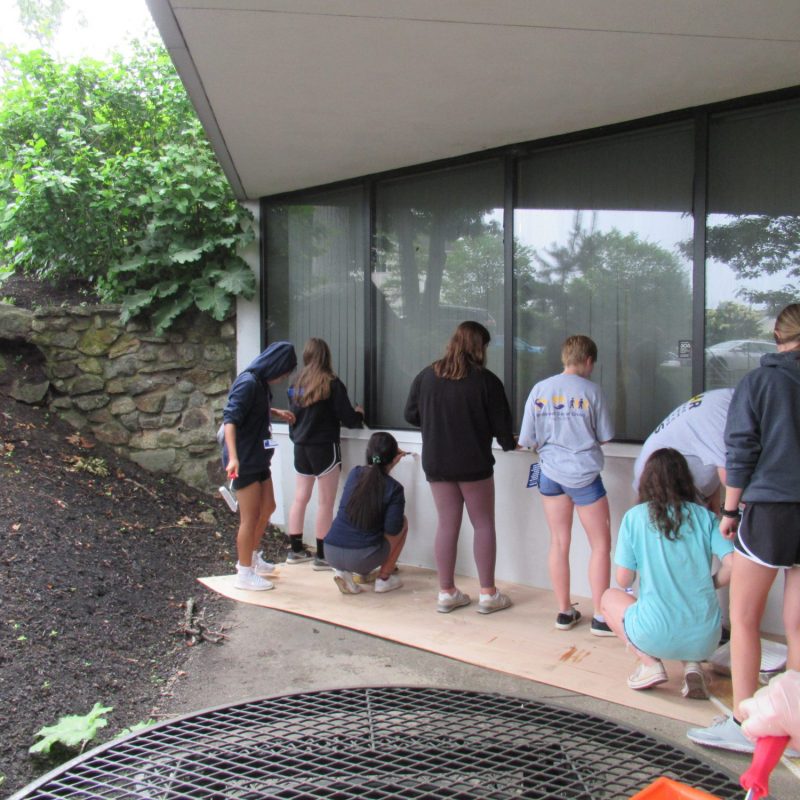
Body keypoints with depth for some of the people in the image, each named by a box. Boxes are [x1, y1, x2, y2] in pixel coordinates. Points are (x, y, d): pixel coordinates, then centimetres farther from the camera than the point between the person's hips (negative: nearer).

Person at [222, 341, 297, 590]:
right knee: (250, 517, 0)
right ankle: (245, 574, 13)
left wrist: (276, 413, 16)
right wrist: (233, 457, -39)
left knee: (267, 508, 20)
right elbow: (230, 418, -29)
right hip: (244, 460, -10)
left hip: (258, 458, 10)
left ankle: (252, 558, 37)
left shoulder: (260, 382, 7)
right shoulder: (248, 383, -21)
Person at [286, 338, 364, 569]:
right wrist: (359, 414, 10)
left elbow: (293, 413, 12)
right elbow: (347, 417, -11)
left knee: (300, 498, 14)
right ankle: (322, 556, 3)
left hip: (300, 447, 6)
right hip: (324, 448, -6)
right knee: (326, 502, 0)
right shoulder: (331, 383, -12)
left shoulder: (296, 383, 4)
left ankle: (296, 550, 22)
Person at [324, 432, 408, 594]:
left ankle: (343, 572, 15)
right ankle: (384, 578, 18)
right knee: (403, 522, 18)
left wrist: (389, 458, 38)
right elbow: (392, 530, -7)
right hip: (361, 559, -4)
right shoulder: (394, 489, -6)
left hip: (332, 554, 4)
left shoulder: (354, 474, 7)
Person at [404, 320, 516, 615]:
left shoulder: (426, 376, -2)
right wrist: (509, 443, 16)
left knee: (446, 525, 12)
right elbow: (501, 424, -5)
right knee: (484, 525, 10)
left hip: (436, 464, 4)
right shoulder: (486, 380, -11)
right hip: (474, 464, -3)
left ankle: (446, 593, 17)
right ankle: (488, 594, 14)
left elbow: (410, 415, 5)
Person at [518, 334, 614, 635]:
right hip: (584, 474, -3)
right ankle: (600, 617, 9)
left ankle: (564, 612, 22)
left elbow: (528, 439, 1)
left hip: (550, 473, 4)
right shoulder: (591, 391, -7)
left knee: (559, 542, 13)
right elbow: (604, 436, 0)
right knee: (601, 544, 8)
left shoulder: (539, 389, -1)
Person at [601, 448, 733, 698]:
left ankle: (649, 662, 5)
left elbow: (623, 580, 0)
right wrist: (708, 585, 15)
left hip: (657, 637, -3)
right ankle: (692, 664, 9)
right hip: (706, 640, 3)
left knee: (609, 597, 25)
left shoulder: (635, 516, -1)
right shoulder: (705, 516, 4)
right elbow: (733, 565, -5)